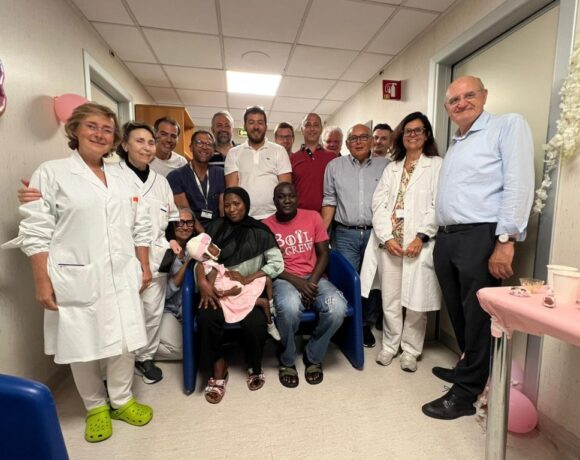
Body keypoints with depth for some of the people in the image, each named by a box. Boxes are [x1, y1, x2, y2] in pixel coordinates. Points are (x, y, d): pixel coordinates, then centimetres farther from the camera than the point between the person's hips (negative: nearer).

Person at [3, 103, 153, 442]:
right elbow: (36, 232, -4)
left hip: (122, 277, 4)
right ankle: (96, 407, 33)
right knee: (82, 345, 10)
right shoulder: (51, 173, 0)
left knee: (125, 340, 9)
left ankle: (122, 401, 32)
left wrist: (145, 267, 8)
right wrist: (42, 281, -9)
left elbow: (141, 226, 11)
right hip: (76, 279, -3)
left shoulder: (122, 176, 12)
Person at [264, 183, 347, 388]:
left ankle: (313, 356, 3)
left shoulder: (313, 217, 5)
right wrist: (296, 281, -16)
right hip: (284, 280, -2)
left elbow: (323, 254, 3)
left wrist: (312, 282, -12)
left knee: (337, 308, -27)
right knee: (289, 307, -36)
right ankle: (287, 361, -3)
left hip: (314, 277, 2)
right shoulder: (266, 225, 0)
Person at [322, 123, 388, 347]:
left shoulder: (385, 166, 5)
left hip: (375, 232, 1)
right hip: (346, 234, 0)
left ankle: (366, 325, 27)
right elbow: (329, 202, 7)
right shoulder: (335, 166, 7)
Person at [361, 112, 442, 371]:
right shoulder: (391, 168, 17)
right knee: (390, 299, 9)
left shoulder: (437, 165, 5)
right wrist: (387, 237, -7)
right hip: (389, 243, 3)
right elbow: (379, 203, 6)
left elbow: (437, 205, -5)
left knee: (416, 301, 5)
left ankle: (410, 350, 24)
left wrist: (421, 237, -14)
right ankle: (390, 345, 27)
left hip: (419, 244, -3)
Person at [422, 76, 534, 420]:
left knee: (478, 317, 3)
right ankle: (470, 368, 37)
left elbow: (519, 184, -13)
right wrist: (441, 236, 12)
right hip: (447, 239, 8)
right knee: (459, 314, 17)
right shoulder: (455, 144, 23)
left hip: (481, 238, -8)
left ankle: (466, 392, 17)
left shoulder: (508, 125, 0)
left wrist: (506, 240, -20)